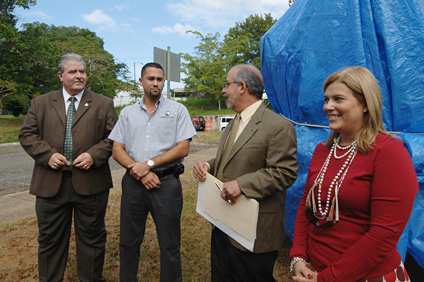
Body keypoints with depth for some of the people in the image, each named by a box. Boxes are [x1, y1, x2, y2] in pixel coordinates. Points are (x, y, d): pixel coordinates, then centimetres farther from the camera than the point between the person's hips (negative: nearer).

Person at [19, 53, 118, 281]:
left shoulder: (103, 104, 6)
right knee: (50, 239, 15)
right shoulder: (40, 103, 11)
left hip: (90, 182, -1)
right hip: (50, 183, 2)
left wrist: (94, 155, -13)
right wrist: (47, 154, -9)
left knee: (91, 238, 11)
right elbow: (27, 134, 7)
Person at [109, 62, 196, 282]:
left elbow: (182, 148, -6)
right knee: (128, 242, 16)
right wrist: (139, 172, -10)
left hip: (167, 183, -3)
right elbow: (117, 150, 5)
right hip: (133, 182, 3)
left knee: (170, 245, 7)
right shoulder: (127, 113, 10)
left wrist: (149, 164, -12)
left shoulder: (177, 110, 2)